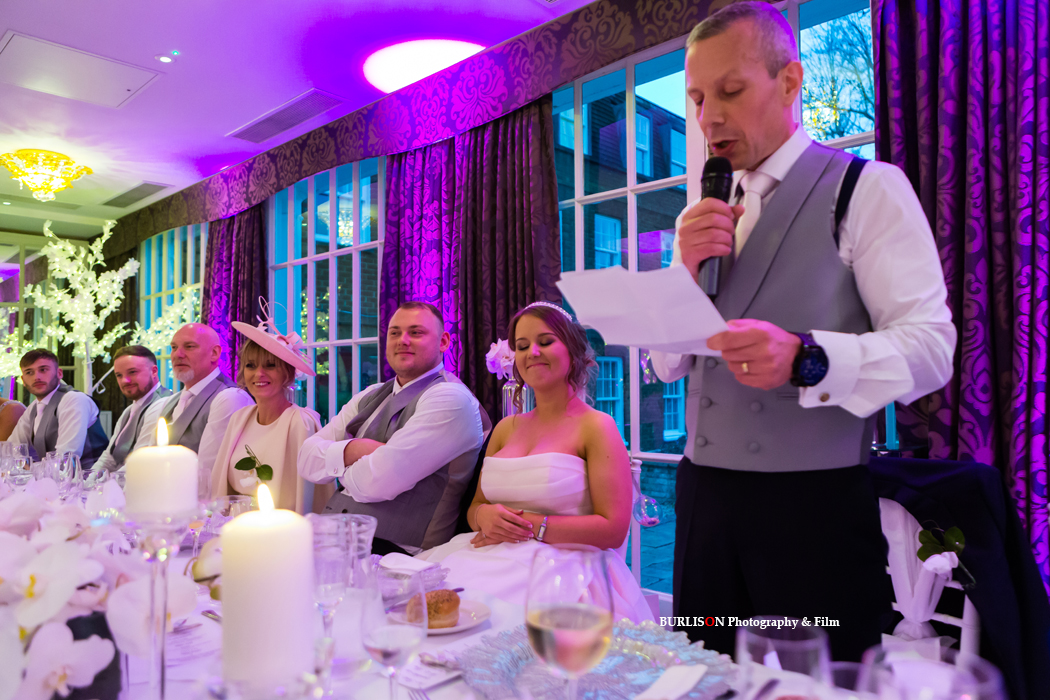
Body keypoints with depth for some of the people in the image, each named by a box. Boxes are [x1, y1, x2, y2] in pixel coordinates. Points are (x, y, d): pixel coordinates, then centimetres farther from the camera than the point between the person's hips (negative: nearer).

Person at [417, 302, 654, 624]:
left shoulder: (597, 426, -2)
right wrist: (484, 516, -6)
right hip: (494, 559, 5)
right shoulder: (506, 428, 16)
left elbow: (613, 530, -9)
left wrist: (531, 526, -12)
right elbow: (474, 508, 19)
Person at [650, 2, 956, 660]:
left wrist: (804, 359, -28)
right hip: (706, 500, 5)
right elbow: (666, 365, 10)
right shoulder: (707, 215, 13)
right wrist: (687, 270, -7)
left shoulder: (867, 188, -3)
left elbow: (931, 346, -10)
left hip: (818, 504, -4)